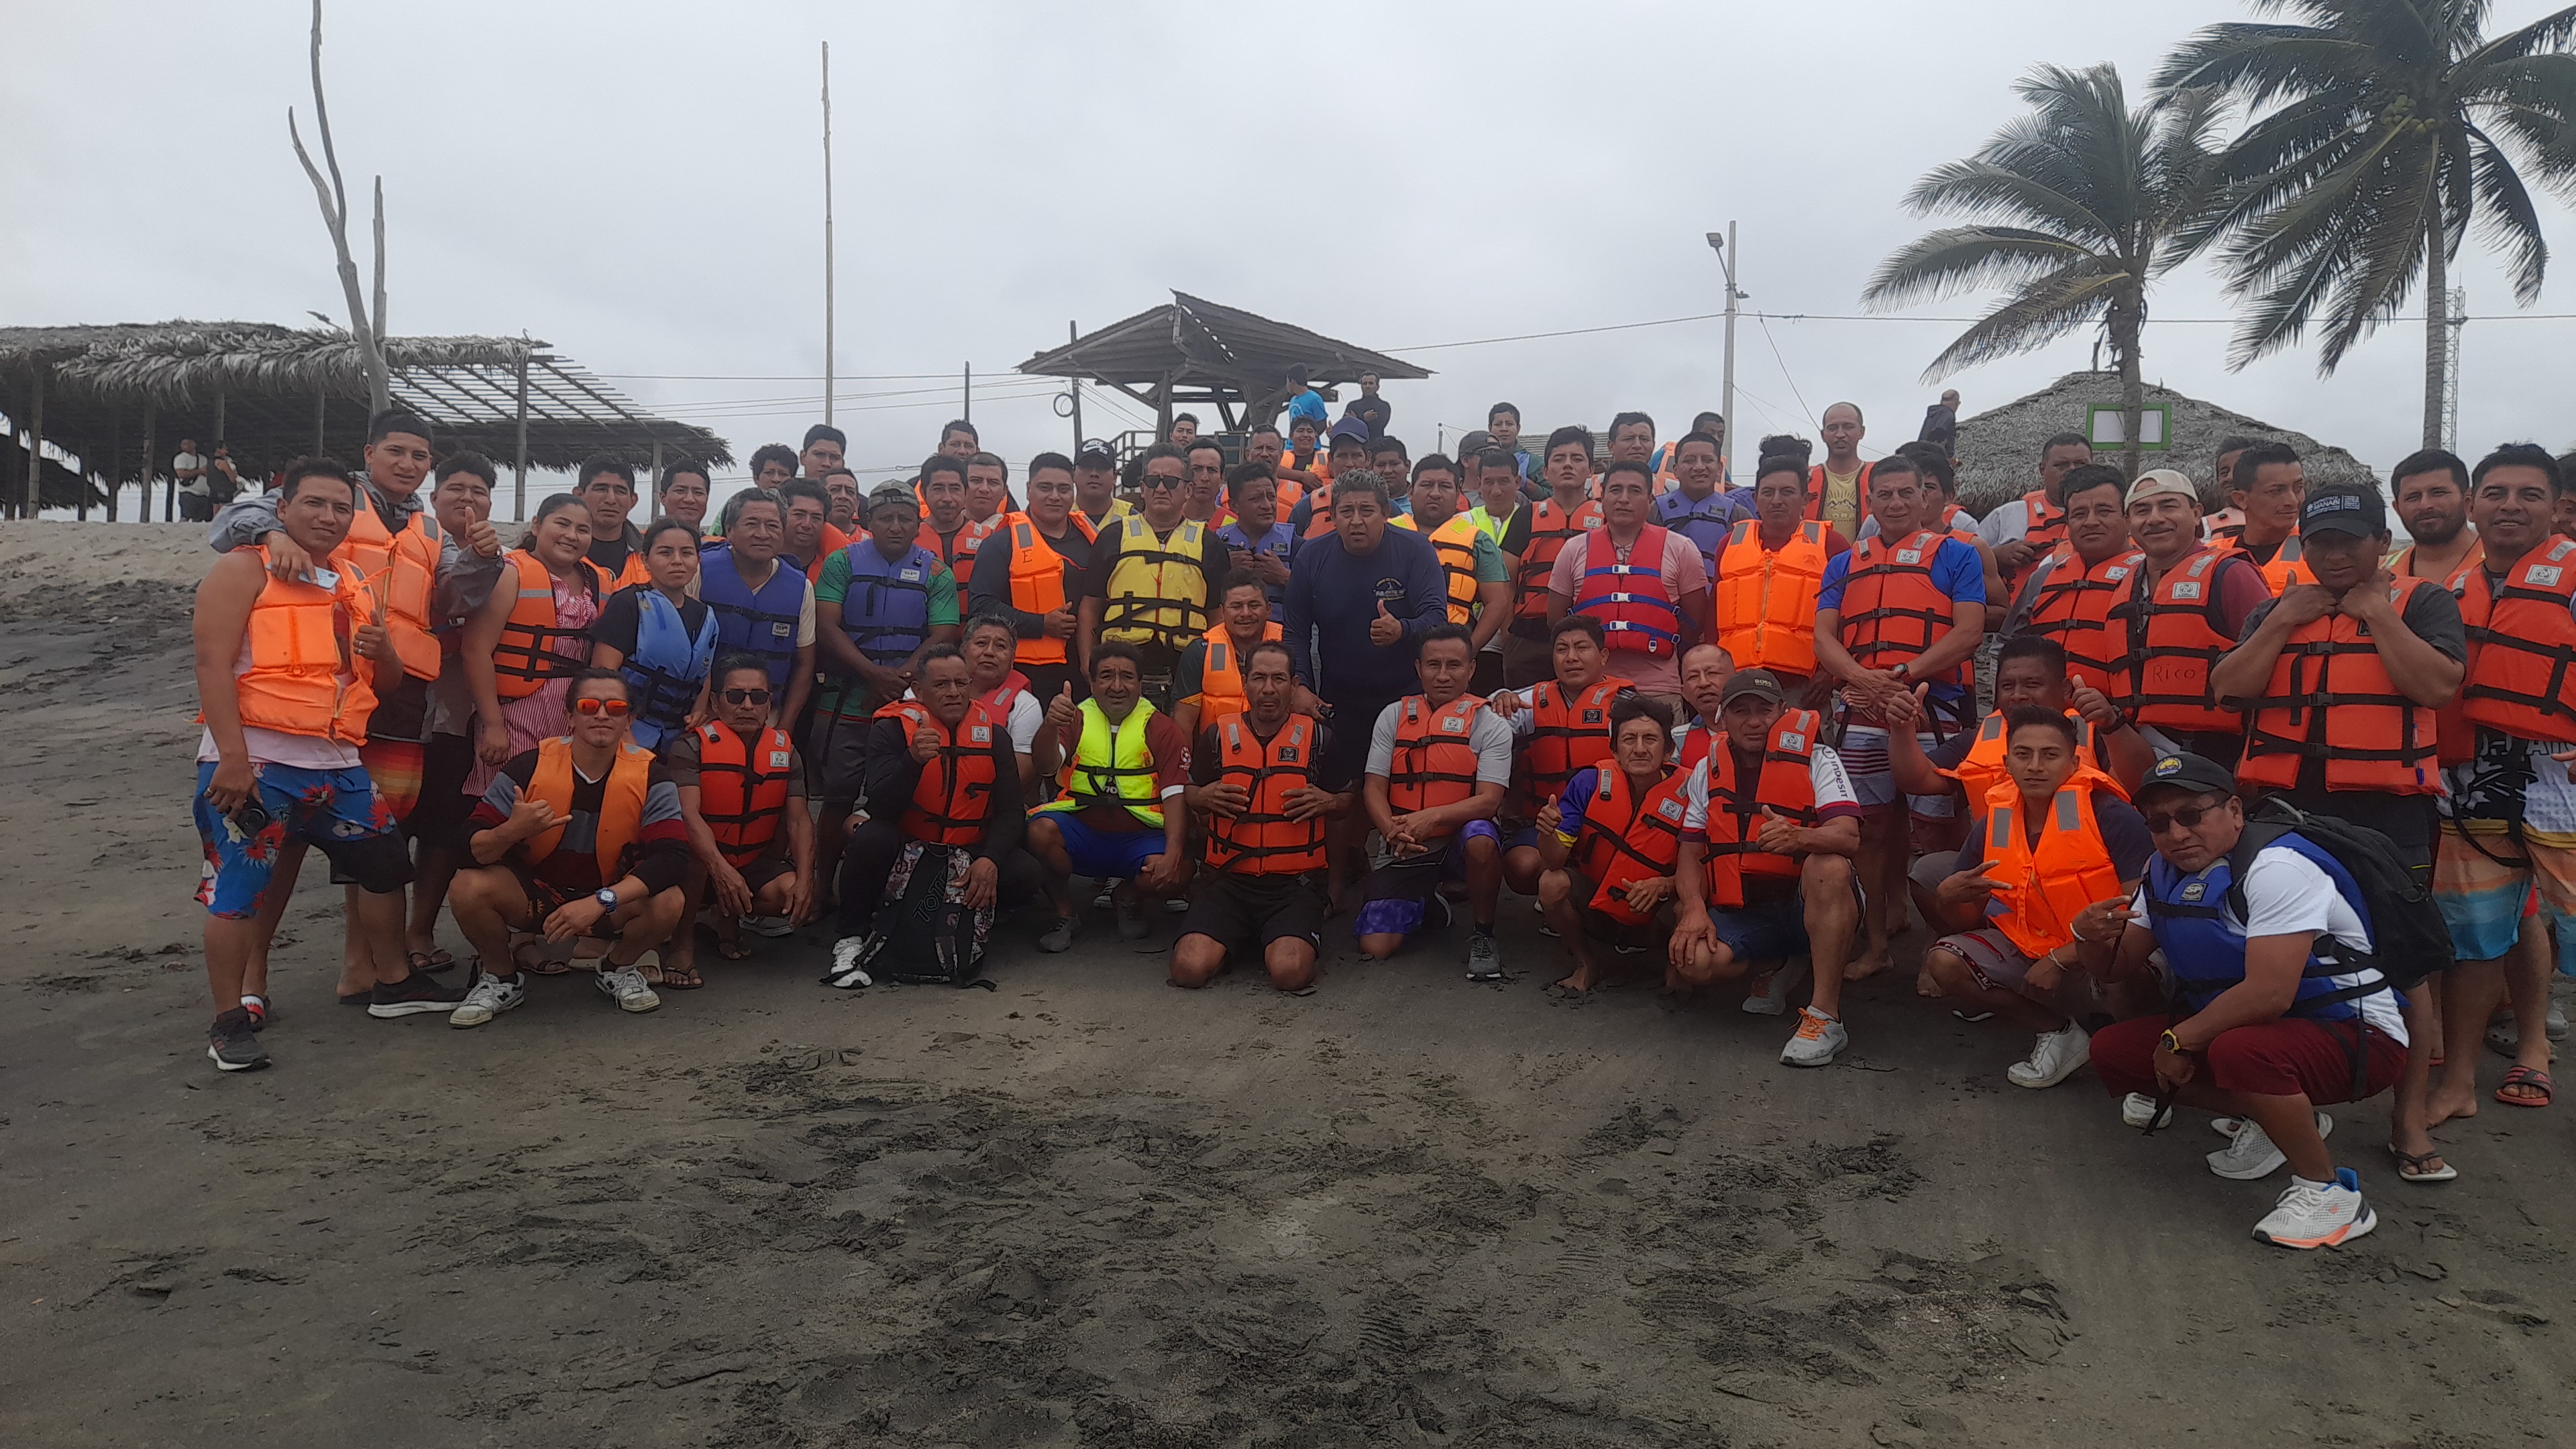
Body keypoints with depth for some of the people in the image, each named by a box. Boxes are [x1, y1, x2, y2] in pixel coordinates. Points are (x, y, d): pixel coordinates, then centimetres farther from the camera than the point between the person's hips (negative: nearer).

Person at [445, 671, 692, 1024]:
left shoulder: (649, 777, -16)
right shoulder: (530, 766, -14)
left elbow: (673, 859, -27)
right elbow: (472, 850, -14)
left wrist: (599, 902, -39)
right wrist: (513, 830, -38)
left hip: (611, 905, -1)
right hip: (534, 895, 1)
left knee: (669, 902, -30)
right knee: (468, 888, -26)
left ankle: (620, 970, 5)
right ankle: (501, 978, 4)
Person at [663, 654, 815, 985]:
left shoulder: (785, 751, 2)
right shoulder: (692, 746, -12)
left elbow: (799, 820, -5)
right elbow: (688, 815, -27)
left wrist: (805, 879, -21)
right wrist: (721, 870, -42)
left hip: (754, 865, 4)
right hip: (701, 867, -4)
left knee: (793, 892, -24)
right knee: (689, 843, -36)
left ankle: (730, 917, 10)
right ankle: (683, 941, -14)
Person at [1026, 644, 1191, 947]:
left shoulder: (1161, 729, 2)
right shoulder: (1076, 719, 5)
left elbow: (1175, 797, -6)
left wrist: (1172, 854, -22)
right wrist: (1050, 727, -37)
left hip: (1139, 837, -1)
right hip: (1080, 829, 1)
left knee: (1177, 875, -30)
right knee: (1041, 829, -31)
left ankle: (1130, 898, 9)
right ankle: (1064, 914, -3)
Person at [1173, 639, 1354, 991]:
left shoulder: (1318, 737, 5)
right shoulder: (1218, 734, 6)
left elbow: (1346, 802, 16)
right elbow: (1189, 795, 20)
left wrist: (1327, 802, -8)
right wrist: (1203, 798, -5)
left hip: (1294, 882, -1)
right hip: (1228, 879, 1)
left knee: (1291, 973, -27)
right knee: (1189, 969, -22)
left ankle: (1285, 940, 10)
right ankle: (1236, 938, 13)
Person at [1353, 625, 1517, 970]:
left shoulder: (1490, 725, -1)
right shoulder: (1394, 716, 8)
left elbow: (1489, 800, -12)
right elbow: (1374, 789, 2)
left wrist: (1433, 816, -30)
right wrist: (1394, 832, -19)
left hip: (1459, 838, -2)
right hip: (1403, 850, 2)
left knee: (1481, 841, -39)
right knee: (1376, 947, -16)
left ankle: (1483, 934, -12)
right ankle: (1424, 903, 20)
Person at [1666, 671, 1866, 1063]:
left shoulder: (1815, 759, -3)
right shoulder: (1707, 772, 9)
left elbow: (1849, 838, -18)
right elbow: (1690, 853, 7)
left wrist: (1797, 838, -41)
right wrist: (1694, 908, -13)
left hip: (1814, 909, -3)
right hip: (1742, 914, 3)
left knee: (1829, 866, -37)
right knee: (1689, 964, -26)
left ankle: (1825, 1016, -29)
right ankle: (1777, 968, 10)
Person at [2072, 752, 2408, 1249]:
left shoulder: (2276, 868, -24)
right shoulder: (2164, 873, 2)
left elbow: (2269, 994, -32)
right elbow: (2118, 967, 9)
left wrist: (2181, 1039, -19)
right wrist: (2090, 938, -15)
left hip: (2355, 1036, -8)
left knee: (2241, 1050, -38)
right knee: (2112, 1050, -2)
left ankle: (2326, 1192, -14)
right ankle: (2274, 1122, 11)